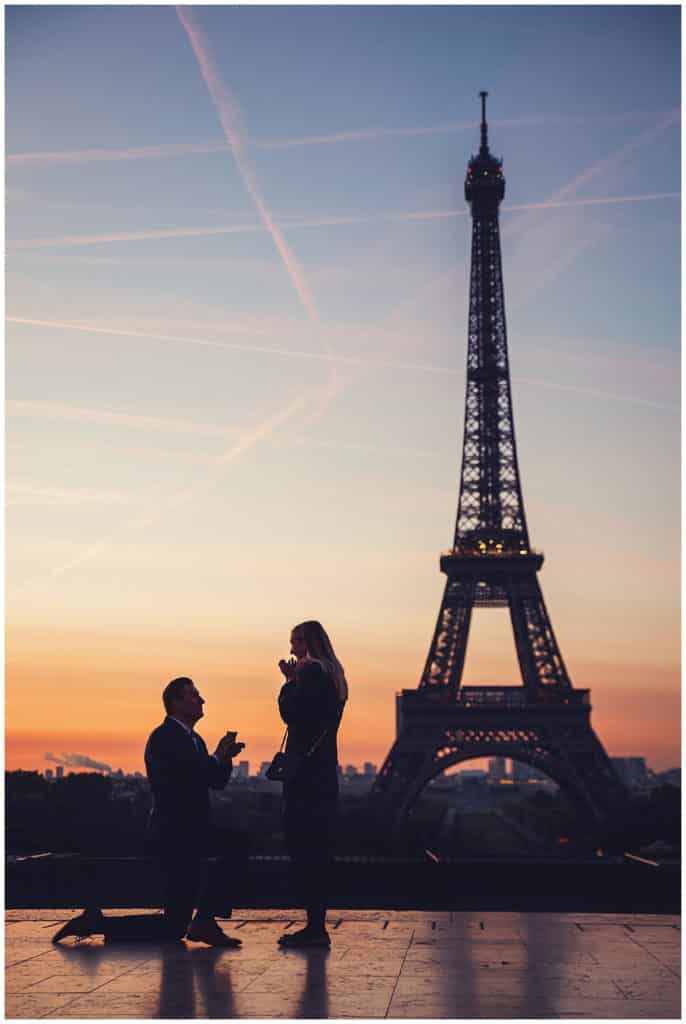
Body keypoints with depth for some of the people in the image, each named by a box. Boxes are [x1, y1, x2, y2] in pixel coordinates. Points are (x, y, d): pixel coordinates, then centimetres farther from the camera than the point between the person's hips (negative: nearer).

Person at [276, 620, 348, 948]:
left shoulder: (311, 671, -11)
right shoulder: (332, 674, 19)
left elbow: (290, 713, -16)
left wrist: (290, 680, -4)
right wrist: (294, 680, 15)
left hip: (306, 773, -10)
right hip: (323, 773, 10)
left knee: (303, 847, -7)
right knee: (316, 848, 12)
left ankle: (315, 927, -6)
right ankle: (317, 926, 17)